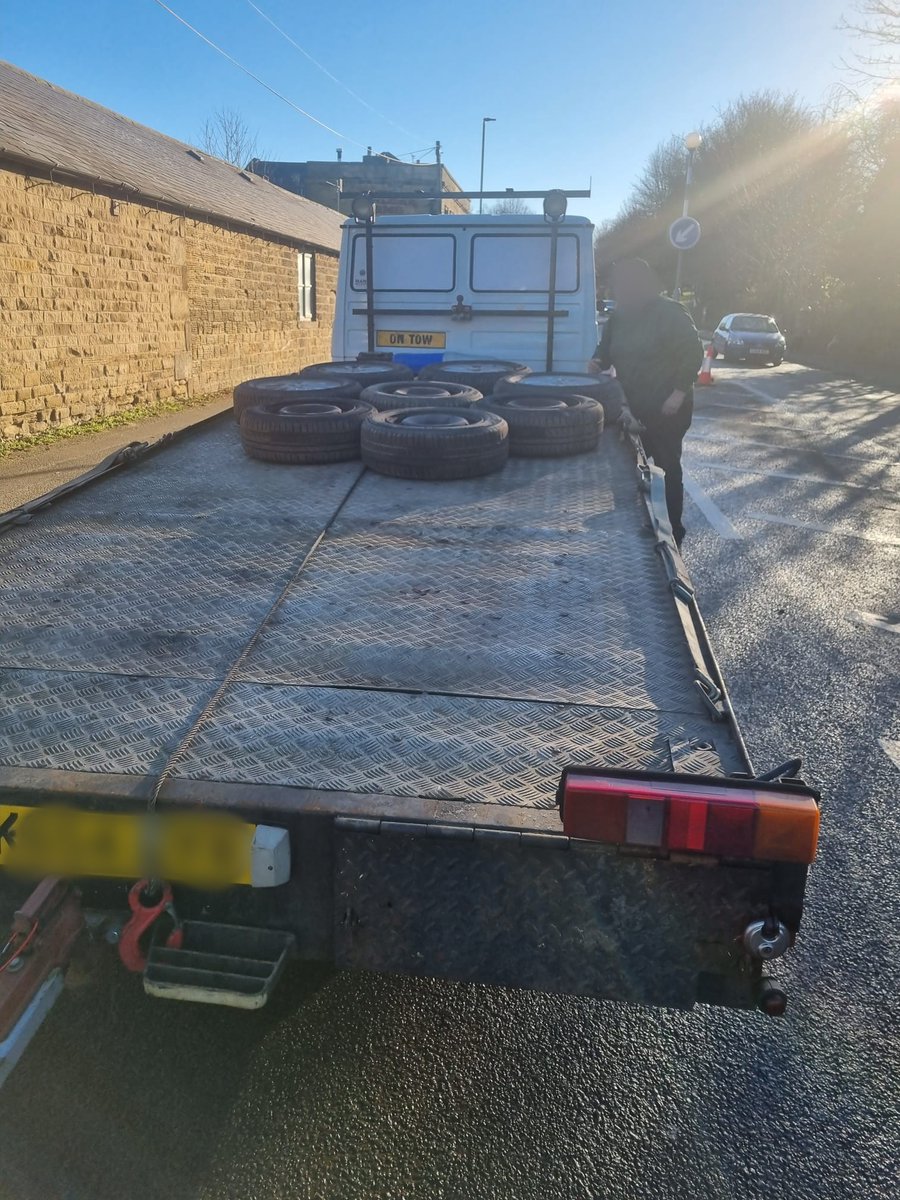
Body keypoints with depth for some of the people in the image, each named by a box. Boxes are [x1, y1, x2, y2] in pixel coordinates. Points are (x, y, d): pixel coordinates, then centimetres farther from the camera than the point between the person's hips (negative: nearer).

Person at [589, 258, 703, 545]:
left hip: (667, 408, -6)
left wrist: (678, 394, -20)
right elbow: (606, 350, 17)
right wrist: (597, 362, -7)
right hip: (633, 406, 6)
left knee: (667, 466, 0)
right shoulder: (618, 317, 6)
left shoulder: (668, 312, -14)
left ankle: (673, 531, 10)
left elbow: (694, 352, -15)